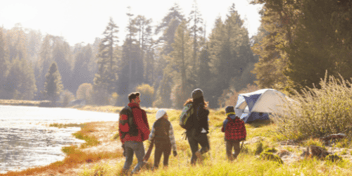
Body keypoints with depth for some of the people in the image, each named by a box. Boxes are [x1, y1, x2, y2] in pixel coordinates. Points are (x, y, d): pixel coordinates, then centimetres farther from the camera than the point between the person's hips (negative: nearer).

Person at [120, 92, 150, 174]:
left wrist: (122, 140, 20)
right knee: (142, 161, 2)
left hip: (126, 140, 8)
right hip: (136, 140, -8)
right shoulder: (136, 110, -13)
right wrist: (148, 132, 0)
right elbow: (141, 124, -20)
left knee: (128, 161, 20)